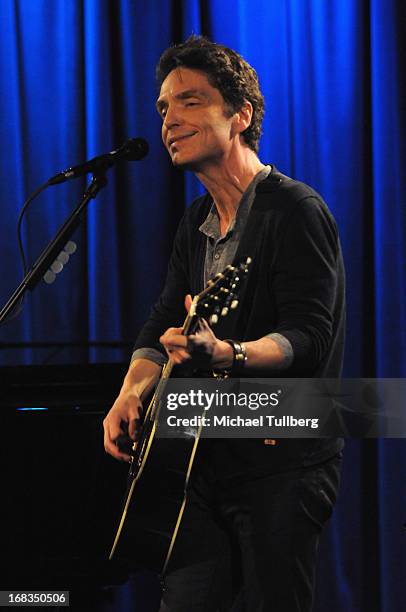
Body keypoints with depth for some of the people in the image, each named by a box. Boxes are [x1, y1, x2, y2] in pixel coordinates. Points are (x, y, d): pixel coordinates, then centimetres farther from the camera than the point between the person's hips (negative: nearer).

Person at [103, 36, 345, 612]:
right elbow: (162, 325, 16)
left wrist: (225, 353, -38)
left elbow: (308, 337, -21)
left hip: (282, 463, -8)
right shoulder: (196, 224, 15)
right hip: (211, 461, 8)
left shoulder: (294, 209, -12)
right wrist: (131, 392, -4)